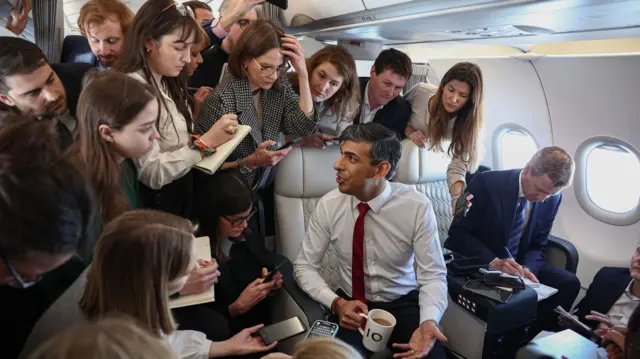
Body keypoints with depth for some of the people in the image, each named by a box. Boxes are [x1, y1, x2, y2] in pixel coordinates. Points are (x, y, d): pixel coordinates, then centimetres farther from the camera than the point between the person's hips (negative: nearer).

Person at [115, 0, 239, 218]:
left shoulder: (168, 84, 8)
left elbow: (177, 144, 4)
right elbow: (152, 174, -23)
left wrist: (214, 139, -9)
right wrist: (205, 142, -23)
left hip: (182, 190, 8)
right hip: (156, 204, -8)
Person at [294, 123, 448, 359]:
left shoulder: (417, 207, -17)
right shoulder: (328, 205, -12)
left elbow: (433, 275, -12)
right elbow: (304, 266, -4)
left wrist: (429, 321, -31)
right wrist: (336, 303, -21)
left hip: (404, 304, 0)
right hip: (351, 306, 0)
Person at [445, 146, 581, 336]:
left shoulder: (552, 198, -3)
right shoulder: (487, 183, -19)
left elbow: (537, 246, 5)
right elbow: (458, 233, -16)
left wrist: (527, 269, -18)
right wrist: (493, 261, -30)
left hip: (516, 265, 6)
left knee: (569, 283, -11)